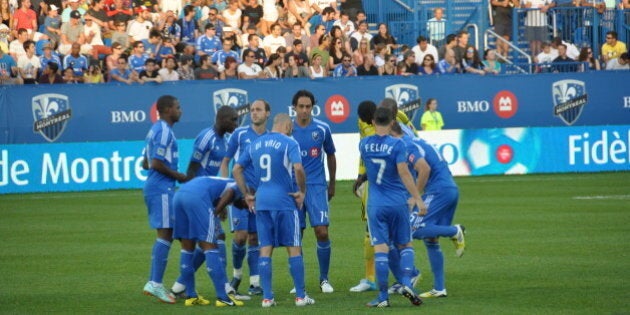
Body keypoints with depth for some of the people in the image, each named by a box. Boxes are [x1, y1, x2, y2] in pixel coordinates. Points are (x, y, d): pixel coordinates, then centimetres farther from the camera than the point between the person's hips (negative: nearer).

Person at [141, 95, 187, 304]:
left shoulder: (156, 130, 18)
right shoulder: (164, 131, -14)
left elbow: (146, 163, 23)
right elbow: (157, 163, -21)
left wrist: (174, 174, 21)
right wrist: (179, 176, -11)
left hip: (154, 187, 10)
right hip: (162, 188, -10)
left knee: (165, 235, 13)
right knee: (165, 234, -10)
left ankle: (153, 283, 13)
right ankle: (156, 284, -13)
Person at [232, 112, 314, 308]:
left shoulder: (255, 144, 13)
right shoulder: (289, 143, -5)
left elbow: (236, 169, 14)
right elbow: (298, 168, -19)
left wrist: (247, 194, 16)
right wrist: (302, 191, -6)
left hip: (261, 202, 5)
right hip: (285, 202, -5)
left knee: (265, 249, 6)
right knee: (294, 248, 3)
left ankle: (267, 297, 3)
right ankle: (300, 296, 4)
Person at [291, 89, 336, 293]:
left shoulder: (322, 129, 2)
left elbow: (330, 155, 16)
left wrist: (332, 184, 17)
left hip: (317, 186, 0)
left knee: (322, 231, -9)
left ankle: (324, 279, 4)